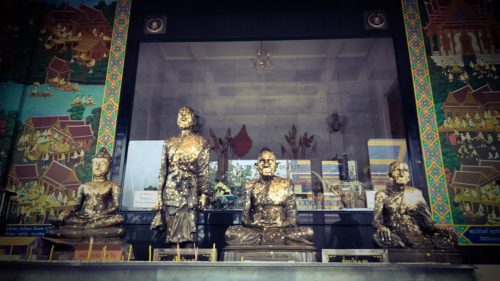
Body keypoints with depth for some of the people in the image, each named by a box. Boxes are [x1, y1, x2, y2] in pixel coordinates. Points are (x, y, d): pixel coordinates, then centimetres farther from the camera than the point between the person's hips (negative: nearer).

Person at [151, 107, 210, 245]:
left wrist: (203, 193, -4)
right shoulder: (169, 143, 12)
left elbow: (203, 170, 1)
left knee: (186, 227, -4)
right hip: (171, 189, 3)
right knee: (170, 226, 4)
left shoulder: (201, 143, 5)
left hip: (189, 189, -3)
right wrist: (160, 194, 5)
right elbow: (163, 170, 10)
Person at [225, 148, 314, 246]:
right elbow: (246, 213, 10)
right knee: (231, 232, -29)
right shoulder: (250, 186, 14)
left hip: (281, 228, 0)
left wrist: (288, 223, -10)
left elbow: (292, 213, 7)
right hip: (256, 229, 1)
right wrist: (252, 223, -8)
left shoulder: (285, 184, 12)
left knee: (308, 232, -29)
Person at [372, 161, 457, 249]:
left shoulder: (416, 193, 13)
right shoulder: (382, 194, 5)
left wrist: (438, 229, -13)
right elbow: (376, 219, -5)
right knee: (380, 236, -38)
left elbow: (427, 218, 9)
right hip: (394, 234, -2)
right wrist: (381, 227, -29)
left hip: (415, 234, 2)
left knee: (449, 238, -24)